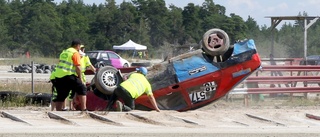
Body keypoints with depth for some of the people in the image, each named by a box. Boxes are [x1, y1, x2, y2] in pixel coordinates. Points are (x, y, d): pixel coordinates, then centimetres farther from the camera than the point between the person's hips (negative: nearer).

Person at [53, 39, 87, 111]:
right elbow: (78, 67, -10)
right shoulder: (75, 53, -3)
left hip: (58, 75, 7)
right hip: (68, 75, -7)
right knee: (82, 89, 1)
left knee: (61, 96, 12)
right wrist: (80, 78, -2)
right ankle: (84, 109, -7)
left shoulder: (64, 52, 22)